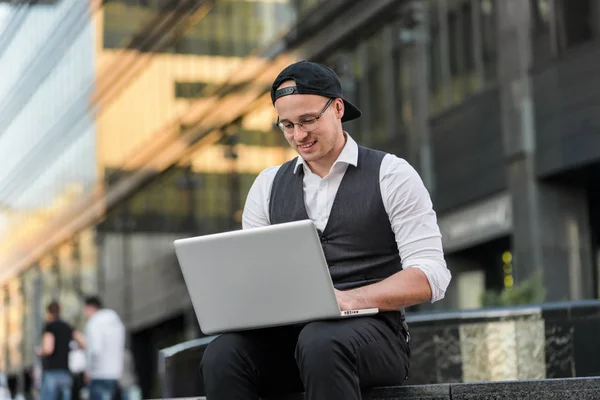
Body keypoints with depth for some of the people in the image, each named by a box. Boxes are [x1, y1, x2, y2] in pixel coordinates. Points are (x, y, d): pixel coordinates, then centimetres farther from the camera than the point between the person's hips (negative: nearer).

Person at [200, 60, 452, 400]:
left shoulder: (391, 175, 2)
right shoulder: (268, 186, 17)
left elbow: (430, 277, -6)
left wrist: (351, 299, -23)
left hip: (372, 333, -4)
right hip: (288, 333, 4)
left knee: (320, 343, -39)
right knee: (222, 356, -29)